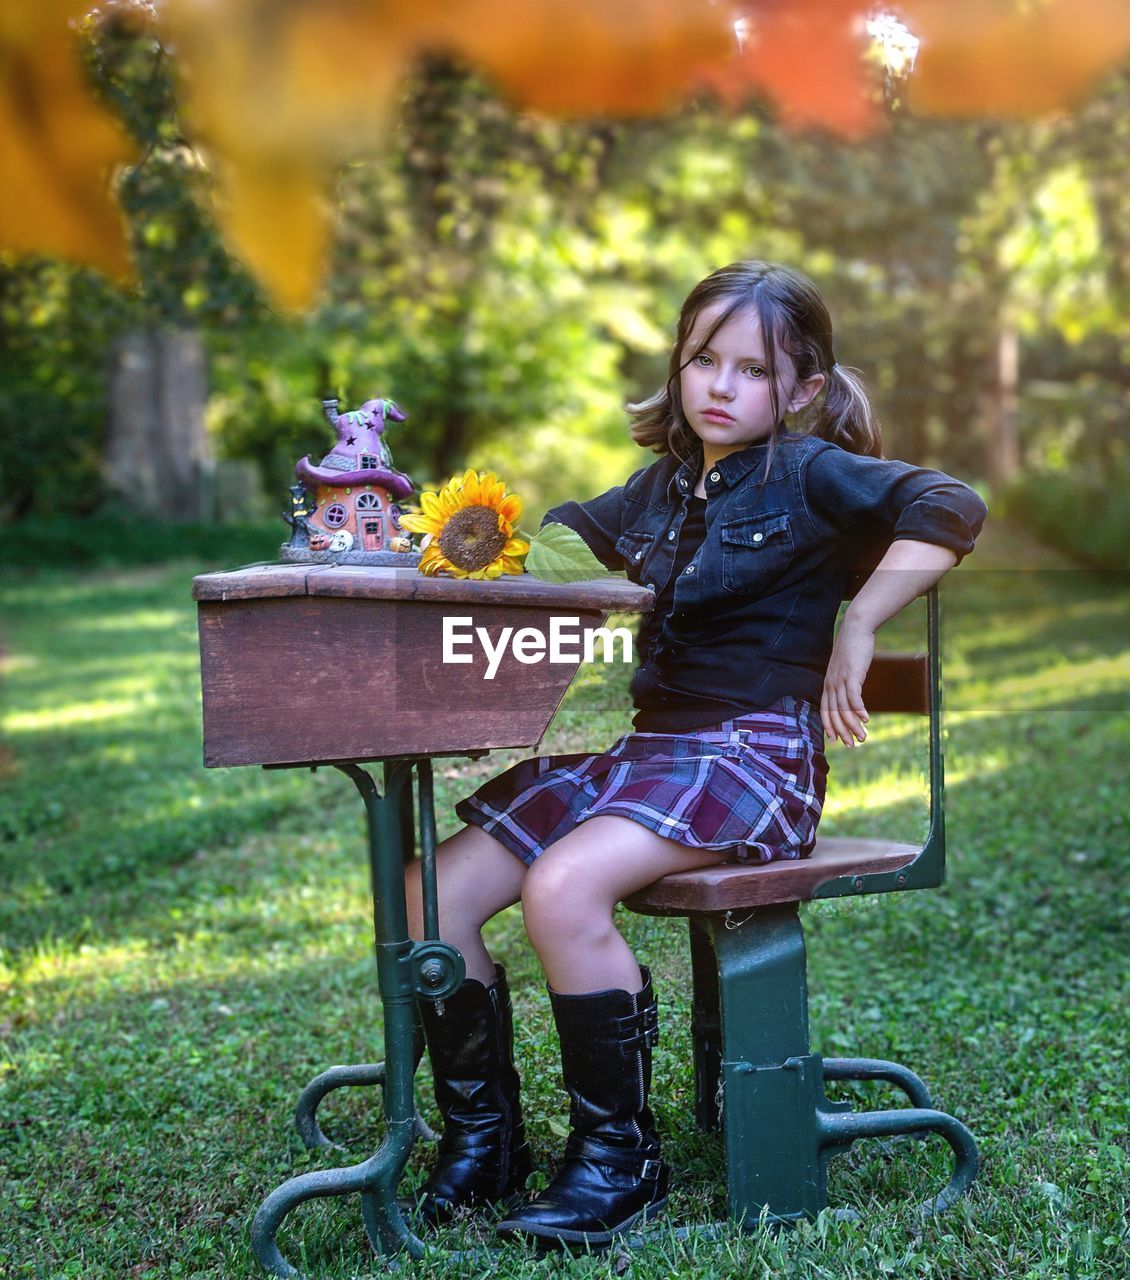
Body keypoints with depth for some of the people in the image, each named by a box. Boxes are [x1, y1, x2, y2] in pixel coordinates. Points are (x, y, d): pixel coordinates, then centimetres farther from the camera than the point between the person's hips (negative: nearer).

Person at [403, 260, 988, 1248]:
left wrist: (855, 632, -16)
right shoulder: (663, 484, 18)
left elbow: (949, 510, -17)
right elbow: (569, 536, 33)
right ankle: (482, 1142, 7)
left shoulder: (810, 474, -3)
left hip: (756, 752, -7)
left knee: (563, 891, -32)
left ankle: (619, 1159, -12)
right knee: (433, 891, -8)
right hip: (644, 746, 7)